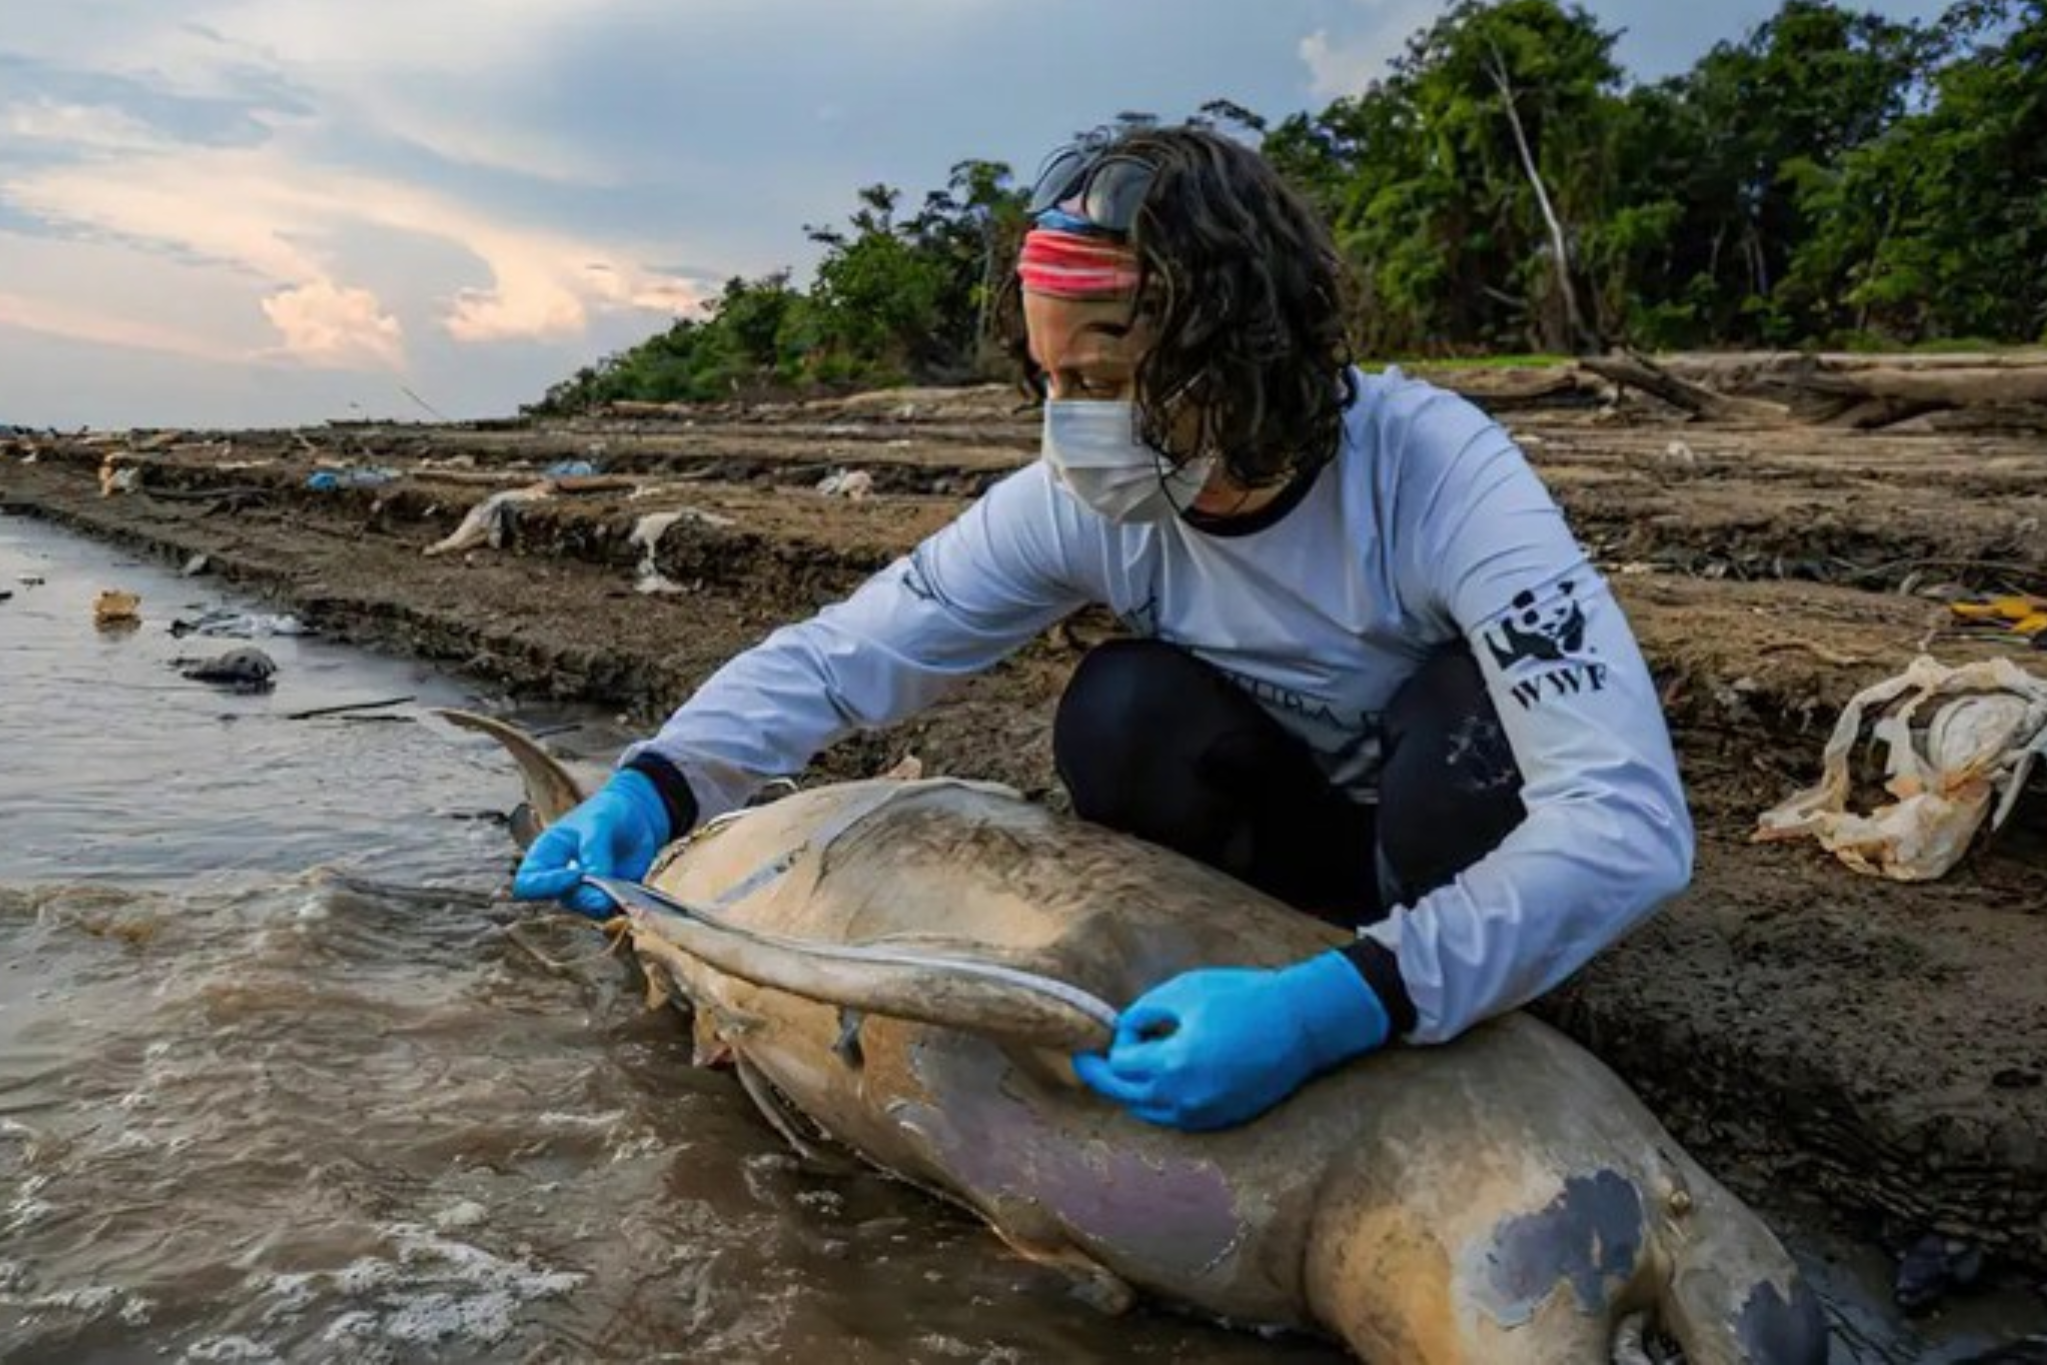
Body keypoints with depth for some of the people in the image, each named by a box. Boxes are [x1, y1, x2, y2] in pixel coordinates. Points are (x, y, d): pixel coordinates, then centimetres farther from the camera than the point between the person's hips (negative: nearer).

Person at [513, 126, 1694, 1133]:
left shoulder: (1436, 471, -33)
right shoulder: (1077, 504, -21)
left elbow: (1631, 820, -41)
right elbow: (843, 653, -15)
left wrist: (1342, 1006, -53)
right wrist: (659, 784, -33)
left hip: (1465, 836, -2)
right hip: (1300, 827, 3)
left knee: (1462, 721, -36)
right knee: (1119, 712, -27)